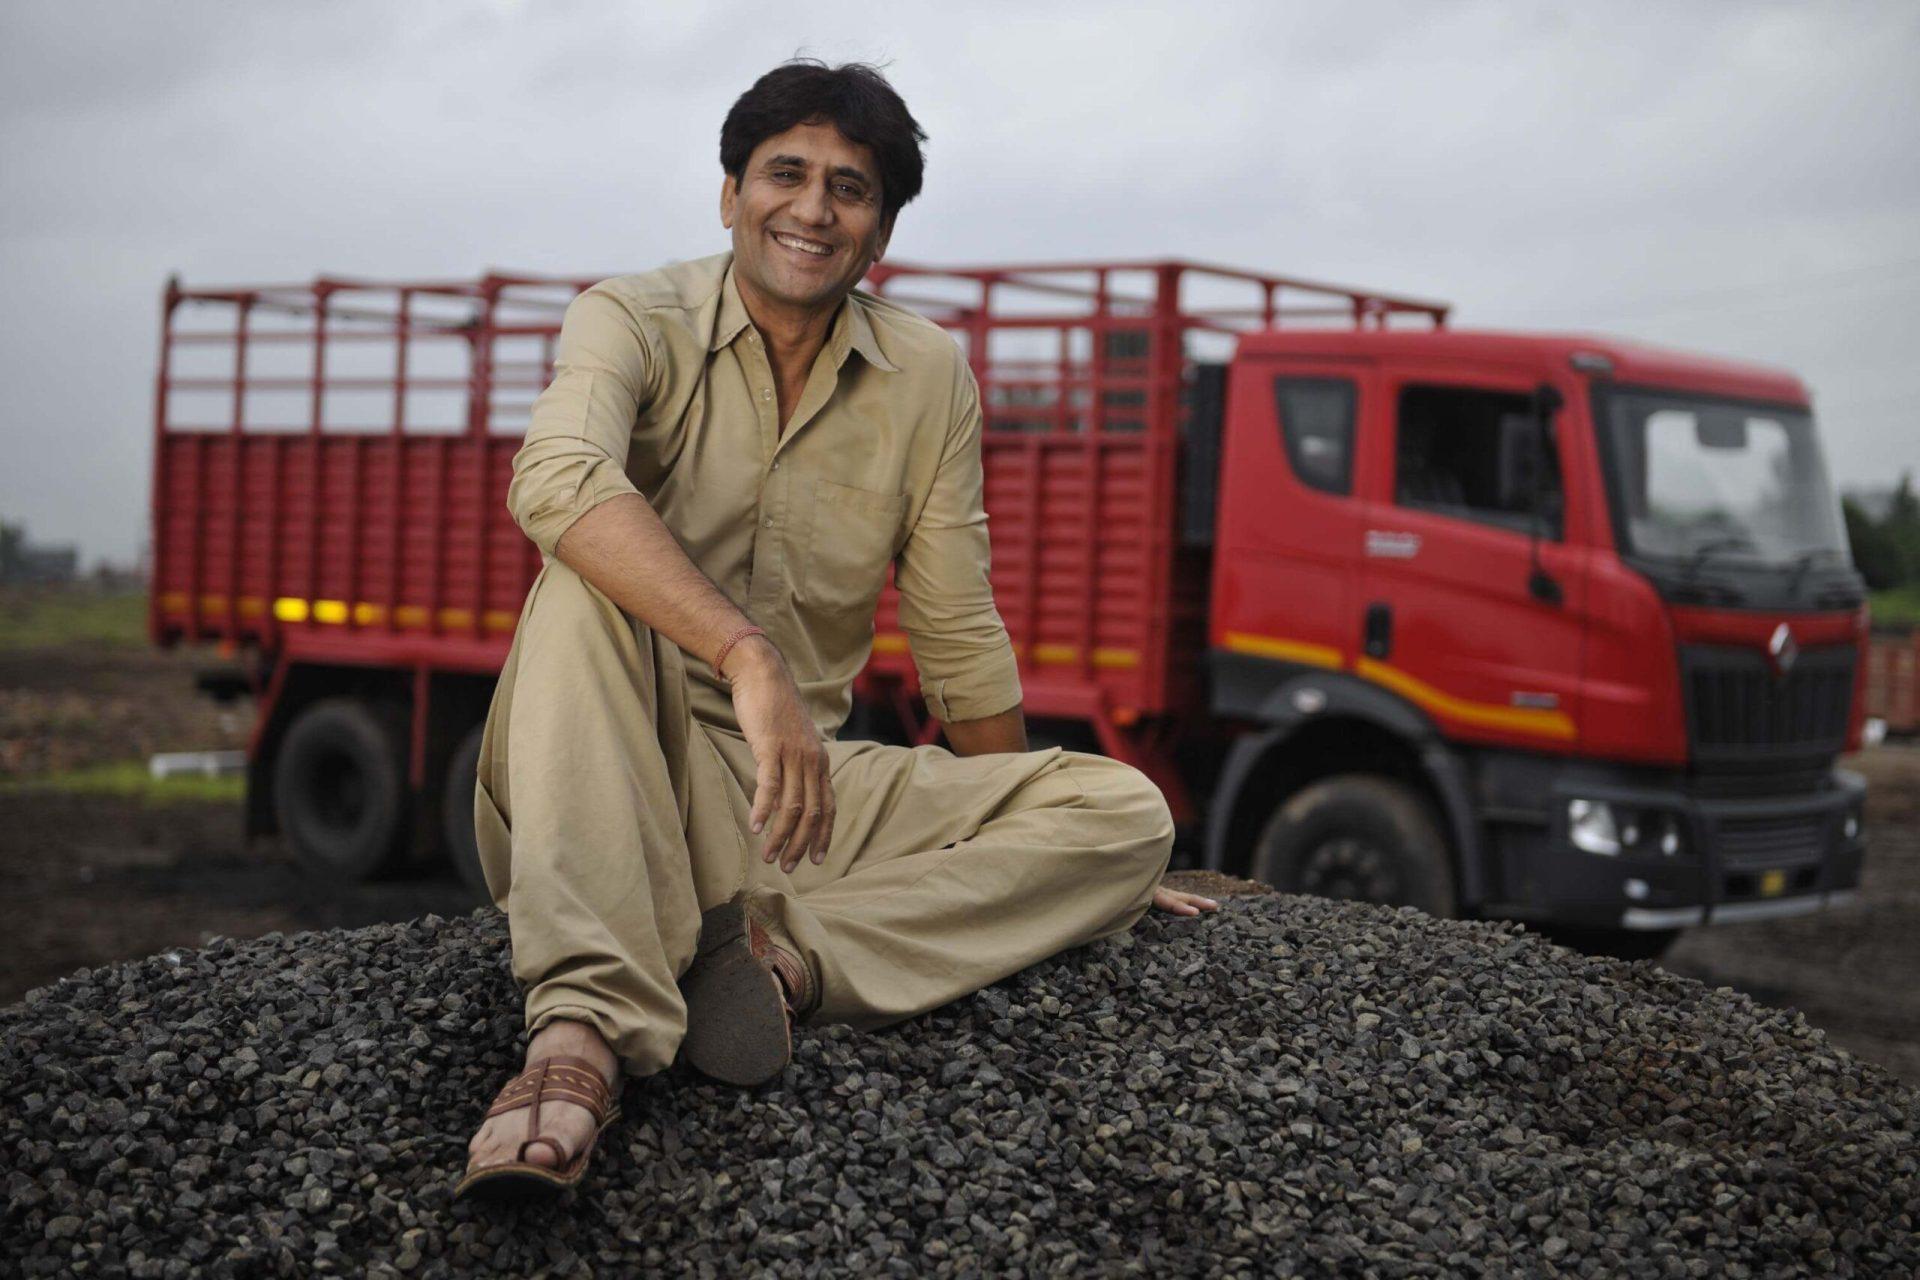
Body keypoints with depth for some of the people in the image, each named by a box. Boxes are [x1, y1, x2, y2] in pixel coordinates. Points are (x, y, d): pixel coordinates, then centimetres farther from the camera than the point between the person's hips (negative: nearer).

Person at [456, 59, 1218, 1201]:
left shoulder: (929, 376, 5)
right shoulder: (633, 322, -5)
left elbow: (959, 641, 13)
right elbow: (557, 479, -29)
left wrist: (1034, 861, 18)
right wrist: (749, 660, -41)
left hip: (803, 784, 4)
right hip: (620, 783, -3)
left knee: (1127, 813, -13)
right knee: (590, 578, -33)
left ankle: (787, 953, -31)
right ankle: (586, 1024, -46)